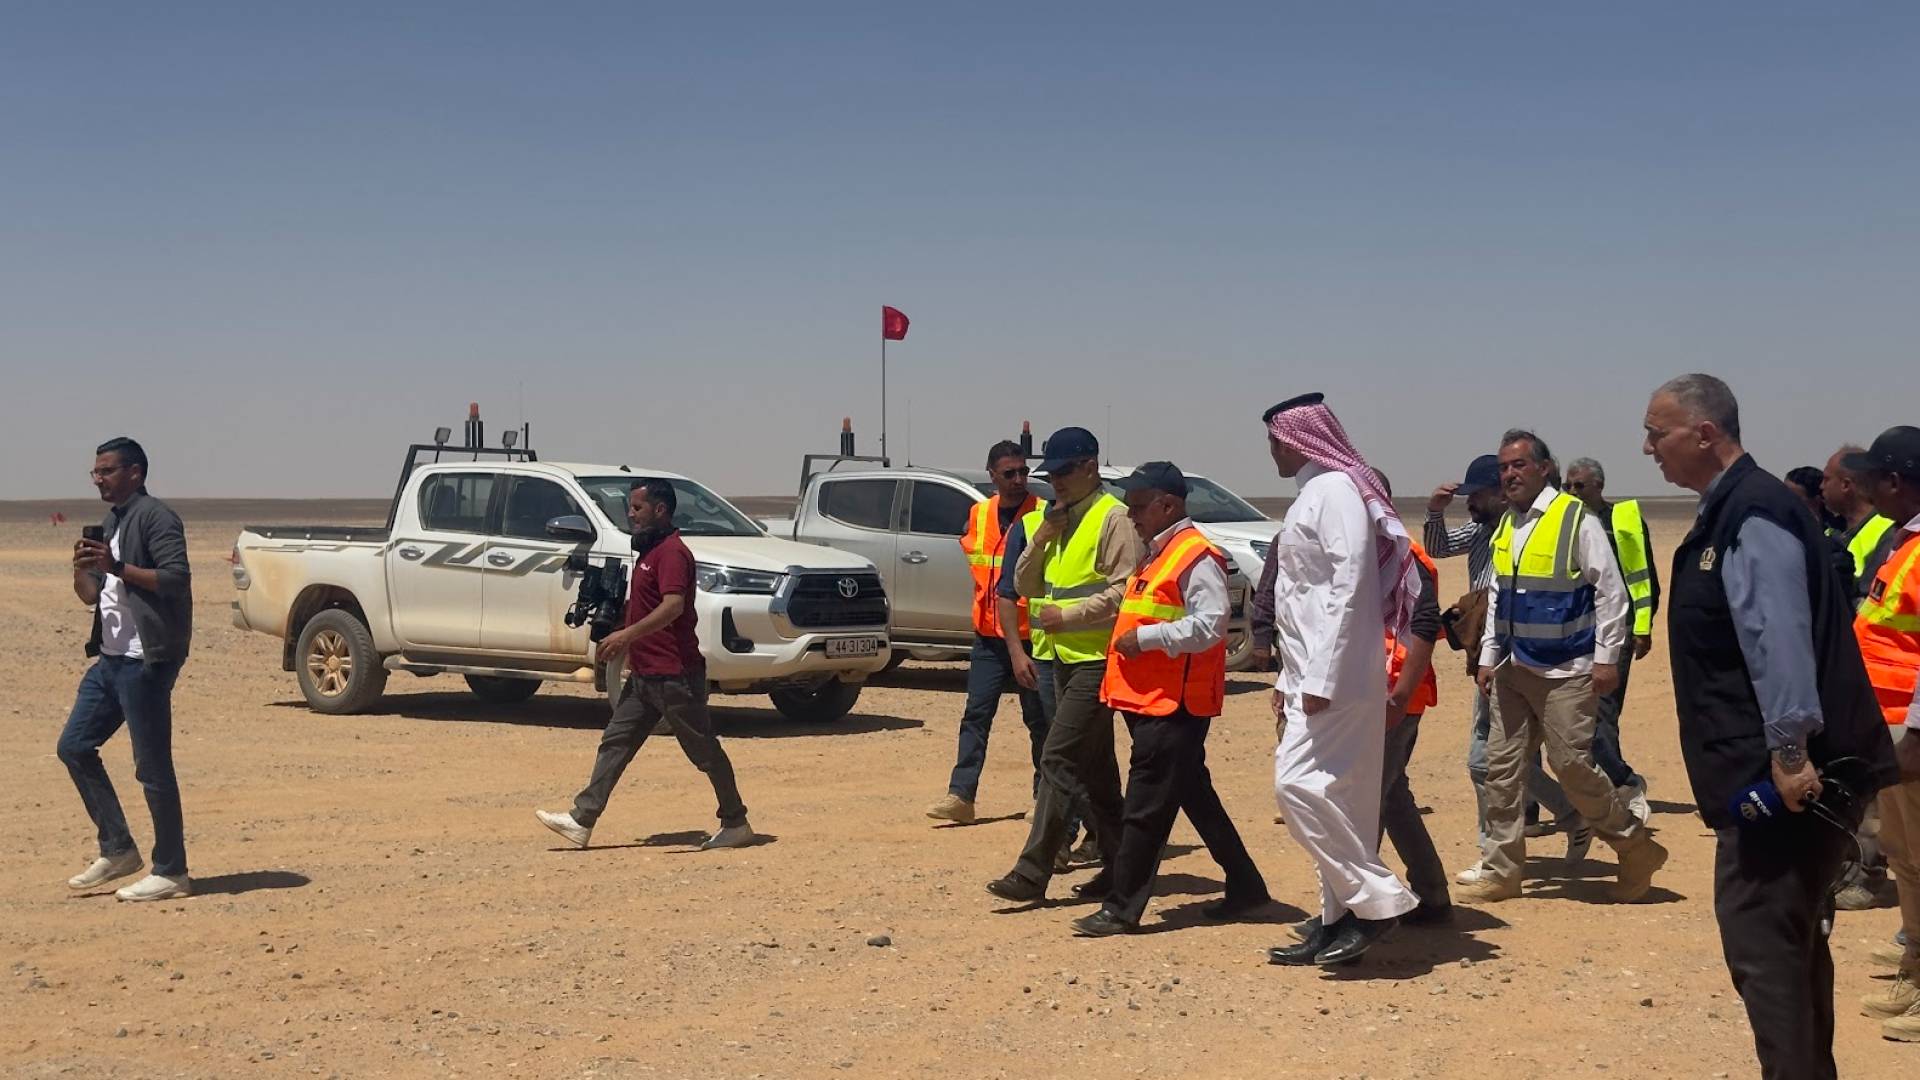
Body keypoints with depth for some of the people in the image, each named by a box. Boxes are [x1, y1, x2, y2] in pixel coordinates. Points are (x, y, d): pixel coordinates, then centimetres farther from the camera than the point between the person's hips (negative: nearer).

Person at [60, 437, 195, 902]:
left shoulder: (155, 517, -9)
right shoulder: (110, 524, 19)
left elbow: (177, 579, -19)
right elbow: (91, 596, 20)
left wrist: (117, 568, -24)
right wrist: (81, 569, -1)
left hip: (146, 660, -10)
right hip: (111, 657, 10)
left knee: (153, 767, -6)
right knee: (74, 746, 10)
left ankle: (171, 872, 2)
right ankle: (117, 849, 18)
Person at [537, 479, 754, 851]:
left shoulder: (672, 552, -15)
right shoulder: (649, 551, 17)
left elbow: (673, 605, -28)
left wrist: (627, 634, -30)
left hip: (674, 675, -10)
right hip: (644, 674, 10)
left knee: (704, 751, 0)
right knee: (615, 742, 6)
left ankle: (736, 824, 9)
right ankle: (582, 820, 6)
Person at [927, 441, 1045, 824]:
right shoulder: (978, 515, 8)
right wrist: (986, 610, 13)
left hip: (1030, 635, -4)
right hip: (989, 635, 4)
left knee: (1038, 717, 5)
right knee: (976, 713, -1)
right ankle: (961, 795, -2)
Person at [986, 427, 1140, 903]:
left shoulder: (1113, 519, -10)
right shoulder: (1053, 520, 16)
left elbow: (1125, 590, -18)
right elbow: (1025, 585, 14)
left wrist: (1068, 614, -18)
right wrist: (1039, 541, -2)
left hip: (1096, 657, -9)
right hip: (1065, 656, 9)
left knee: (1059, 759, -13)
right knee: (1093, 766, 13)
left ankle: (1032, 872, -13)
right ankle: (1117, 863, 21)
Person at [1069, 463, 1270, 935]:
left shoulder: (1197, 556, -14)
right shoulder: (1157, 554, 18)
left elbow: (1210, 625, -22)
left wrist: (1145, 637, -21)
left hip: (1173, 703, -10)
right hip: (1151, 698, 10)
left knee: (1146, 808, -6)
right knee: (1195, 797, 16)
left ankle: (1122, 908, -2)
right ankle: (1245, 886, 25)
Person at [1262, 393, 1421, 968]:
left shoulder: (1336, 490, -12)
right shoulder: (1311, 496, 18)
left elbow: (1350, 585, -21)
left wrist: (1321, 678, -23)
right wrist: (1289, 676, 20)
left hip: (1336, 676, -10)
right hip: (1311, 675, 10)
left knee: (1299, 782, -16)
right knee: (1329, 793, 11)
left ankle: (1377, 898, -9)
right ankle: (1338, 920, 17)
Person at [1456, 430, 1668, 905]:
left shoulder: (1576, 520, -11)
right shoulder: (1505, 527, 10)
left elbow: (1611, 592, -11)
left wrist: (1606, 658, -13)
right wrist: (1488, 657, 13)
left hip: (1566, 671, -7)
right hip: (1514, 669, 7)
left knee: (1572, 764, -6)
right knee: (1502, 767, 5)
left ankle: (1636, 847, 15)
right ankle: (1500, 871, 13)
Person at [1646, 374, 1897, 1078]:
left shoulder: (1753, 516, -16)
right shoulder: (1729, 511, 15)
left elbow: (1780, 640, -24)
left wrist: (1790, 752, -27)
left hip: (1777, 778, -11)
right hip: (1765, 773, 11)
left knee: (1762, 946, -9)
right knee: (1792, 941, 18)